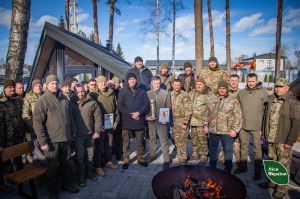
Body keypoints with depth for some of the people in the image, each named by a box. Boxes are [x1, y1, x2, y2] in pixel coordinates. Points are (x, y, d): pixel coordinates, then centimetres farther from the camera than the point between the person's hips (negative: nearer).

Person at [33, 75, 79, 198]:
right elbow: (37, 122, -13)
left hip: (66, 138, 5)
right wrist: (43, 141, -16)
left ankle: (67, 184, 39)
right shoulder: (42, 100, -10)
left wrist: (72, 131, 13)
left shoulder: (64, 98, 6)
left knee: (66, 163, 19)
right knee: (52, 166, 11)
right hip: (52, 140, -5)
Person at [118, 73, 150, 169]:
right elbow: (120, 106, -3)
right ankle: (126, 160, 18)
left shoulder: (142, 91, 9)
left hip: (140, 120, 2)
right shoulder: (123, 92, 4)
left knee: (140, 141, 10)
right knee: (126, 142, 5)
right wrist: (130, 114, -11)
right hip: (127, 121, -1)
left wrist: (138, 113, -12)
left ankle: (140, 158, 25)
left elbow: (146, 104, 2)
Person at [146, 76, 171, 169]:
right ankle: (152, 155, 34)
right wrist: (147, 117, -8)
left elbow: (168, 107, 0)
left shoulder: (166, 93, -1)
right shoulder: (147, 93, 2)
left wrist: (166, 119, -10)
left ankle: (166, 160, 8)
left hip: (161, 120, -2)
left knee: (164, 141, 0)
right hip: (151, 120, 3)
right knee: (152, 139, 16)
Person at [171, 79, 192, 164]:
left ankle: (183, 158, 13)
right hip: (174, 121, 5)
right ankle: (180, 156, 26)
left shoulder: (185, 95, -9)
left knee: (182, 141, -1)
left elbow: (188, 110, -11)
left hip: (183, 121, -5)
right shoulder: (171, 94, 7)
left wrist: (185, 122, -14)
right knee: (177, 140, 12)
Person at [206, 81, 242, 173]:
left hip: (227, 132, -4)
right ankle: (212, 169, 37)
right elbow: (207, 114, 14)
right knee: (212, 151, 18)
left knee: (228, 152, 8)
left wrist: (234, 129, -14)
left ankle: (227, 171, 25)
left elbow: (238, 116, -8)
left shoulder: (233, 101, -5)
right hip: (213, 131, 5)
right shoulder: (212, 100, 9)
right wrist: (206, 125, 10)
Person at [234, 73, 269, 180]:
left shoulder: (263, 92, -3)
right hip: (243, 125, 4)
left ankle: (257, 170, 22)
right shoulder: (241, 93, 7)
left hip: (256, 126, -3)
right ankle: (243, 166, 31)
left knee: (257, 148, 7)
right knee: (243, 146, 16)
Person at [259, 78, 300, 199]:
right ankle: (272, 181, 35)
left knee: (283, 165, 5)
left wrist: (290, 141, -17)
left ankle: (281, 188, 20)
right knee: (272, 161, 19)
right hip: (271, 139, 6)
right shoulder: (271, 100, 7)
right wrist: (265, 133, 11)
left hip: (283, 140, -6)